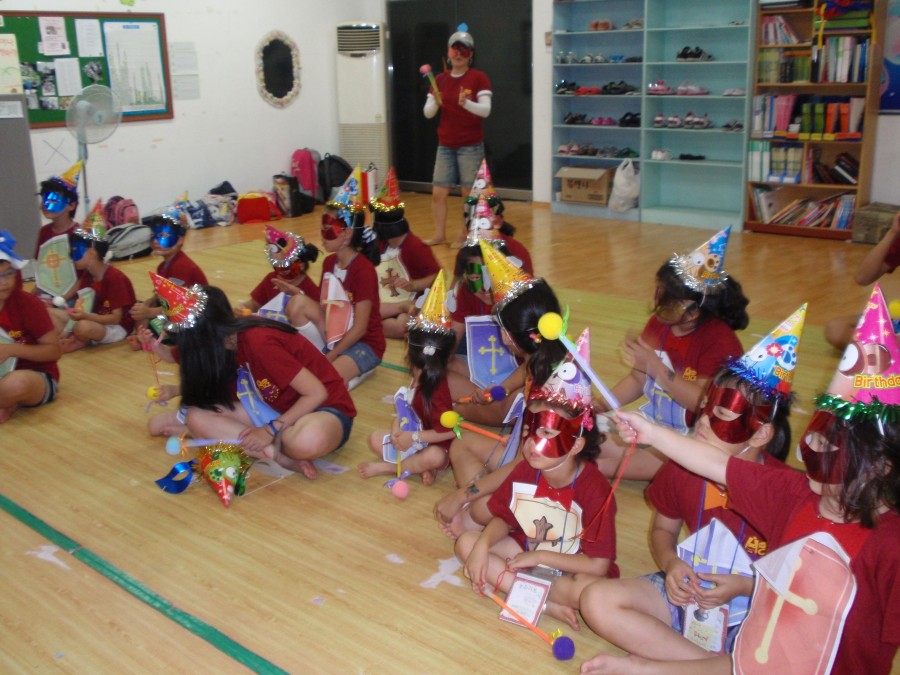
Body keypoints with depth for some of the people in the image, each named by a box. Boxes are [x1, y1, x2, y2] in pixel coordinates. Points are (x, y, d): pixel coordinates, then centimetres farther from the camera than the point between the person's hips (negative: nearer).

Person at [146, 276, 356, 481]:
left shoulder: (259, 341, -26)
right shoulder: (232, 339, -2)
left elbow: (317, 393, -24)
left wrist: (271, 430, -21)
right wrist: (176, 392, 7)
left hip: (325, 409, -9)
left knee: (307, 441, -45)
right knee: (198, 416, -13)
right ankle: (281, 455, -19)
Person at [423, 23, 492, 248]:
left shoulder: (479, 78, -5)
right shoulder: (440, 80, 7)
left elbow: (485, 110, -15)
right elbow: (428, 113, 2)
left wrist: (466, 103, -32)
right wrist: (436, 102, -20)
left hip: (471, 146, -4)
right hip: (445, 146, 4)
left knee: (469, 193, 0)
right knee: (438, 193, 2)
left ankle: (464, 235, 11)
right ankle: (439, 234, 14)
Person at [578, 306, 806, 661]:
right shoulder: (682, 467, -7)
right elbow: (662, 529, 10)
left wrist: (745, 586, -20)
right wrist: (671, 563, -12)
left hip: (756, 609, -3)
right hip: (687, 590, 4)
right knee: (598, 600, -22)